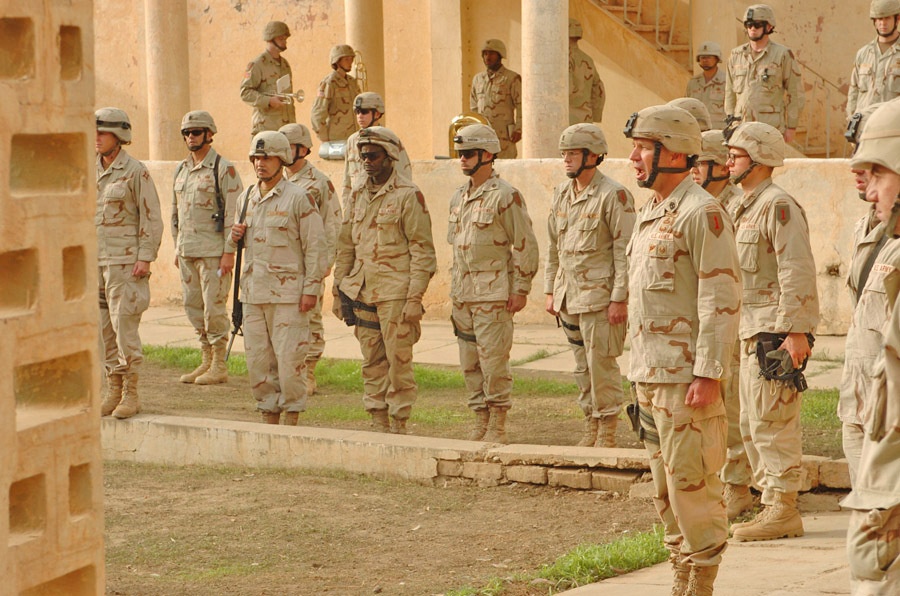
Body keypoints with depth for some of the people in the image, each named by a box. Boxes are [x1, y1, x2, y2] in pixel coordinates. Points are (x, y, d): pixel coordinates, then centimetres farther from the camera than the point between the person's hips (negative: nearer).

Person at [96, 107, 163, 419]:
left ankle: (131, 394, -2)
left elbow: (152, 218, -8)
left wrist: (145, 258, -14)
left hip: (125, 261, -6)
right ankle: (113, 390, 14)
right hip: (95, 261, 7)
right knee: (103, 328, 7)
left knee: (124, 325, -9)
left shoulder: (136, 172, -7)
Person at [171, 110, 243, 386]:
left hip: (213, 250, -7)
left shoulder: (223, 169, -8)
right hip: (187, 250, 7)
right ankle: (206, 361, 18)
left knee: (214, 306, -6)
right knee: (193, 306, 9)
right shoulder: (181, 170, 14)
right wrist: (177, 247, 17)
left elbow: (234, 213, -12)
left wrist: (229, 252, -16)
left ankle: (219, 366, 0)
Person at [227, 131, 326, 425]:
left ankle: (292, 418, 3)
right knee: (258, 360, 7)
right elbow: (238, 244, 27)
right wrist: (235, 237, 2)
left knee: (289, 358, -6)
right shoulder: (246, 198, 14)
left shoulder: (299, 199, -6)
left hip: (288, 294, -6)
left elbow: (315, 246, -7)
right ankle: (269, 417, 16)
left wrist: (311, 289, -13)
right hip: (253, 291, 6)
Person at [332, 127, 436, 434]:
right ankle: (379, 425, 15)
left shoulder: (408, 196, -6)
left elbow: (422, 251, -8)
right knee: (372, 363, 9)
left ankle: (398, 426, 2)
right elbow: (345, 248, 19)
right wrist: (339, 292, 15)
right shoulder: (357, 197, 13)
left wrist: (415, 299, -14)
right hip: (362, 293, 6)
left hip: (396, 293, -6)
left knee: (398, 362, -4)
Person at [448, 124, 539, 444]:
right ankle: (481, 422, 16)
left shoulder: (505, 196, -9)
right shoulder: (459, 197, 14)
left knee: (494, 360, -7)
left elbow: (525, 245, -9)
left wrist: (521, 289, -11)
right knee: (469, 362, 9)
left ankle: (498, 426, -1)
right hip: (463, 294, 8)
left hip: (494, 294, -8)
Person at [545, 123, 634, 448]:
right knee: (582, 367, 12)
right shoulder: (561, 194, 12)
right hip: (568, 296, 7)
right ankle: (591, 430, 20)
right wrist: (550, 291, 15)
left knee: (602, 365, -5)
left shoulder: (613, 195, -11)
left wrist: (619, 299, -17)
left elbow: (625, 250, -13)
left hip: (598, 296, -7)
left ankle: (607, 435, 2)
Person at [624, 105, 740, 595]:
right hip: (649, 375, 10)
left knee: (692, 485, -6)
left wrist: (708, 374, -22)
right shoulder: (649, 214, 16)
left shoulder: (701, 213, -13)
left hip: (685, 376, -10)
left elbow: (722, 298, -18)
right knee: (665, 489, 13)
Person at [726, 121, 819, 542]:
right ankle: (772, 506, 20)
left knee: (772, 423, -8)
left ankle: (783, 512, -3)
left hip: (775, 333, -11)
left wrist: (796, 331, -24)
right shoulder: (747, 208, 17)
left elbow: (798, 272, -20)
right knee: (752, 425, 13)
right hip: (753, 332, 11)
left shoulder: (778, 206, -14)